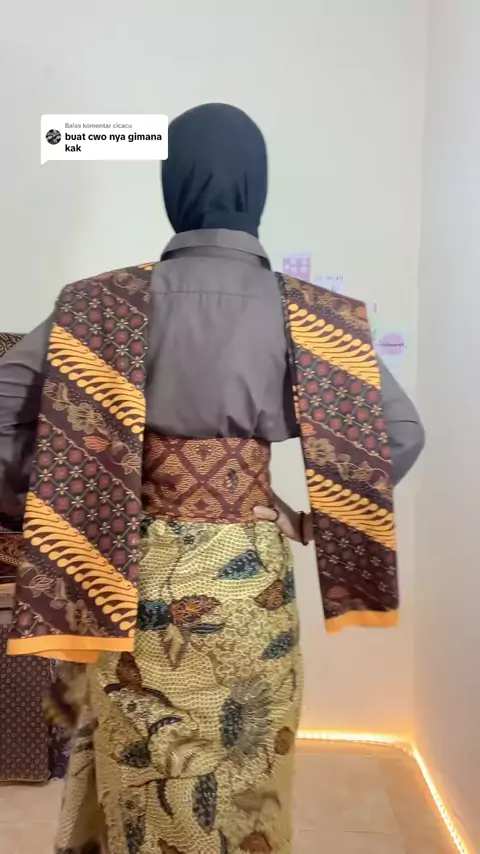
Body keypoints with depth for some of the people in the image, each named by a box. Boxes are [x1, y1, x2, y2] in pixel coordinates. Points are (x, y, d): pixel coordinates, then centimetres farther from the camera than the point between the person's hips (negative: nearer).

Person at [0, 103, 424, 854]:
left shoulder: (106, 304, -8)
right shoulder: (306, 315, -8)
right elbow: (400, 433, -7)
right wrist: (315, 520, 3)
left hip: (133, 578, 1)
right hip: (249, 581, 0)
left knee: (134, 778, 23)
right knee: (240, 780, 22)